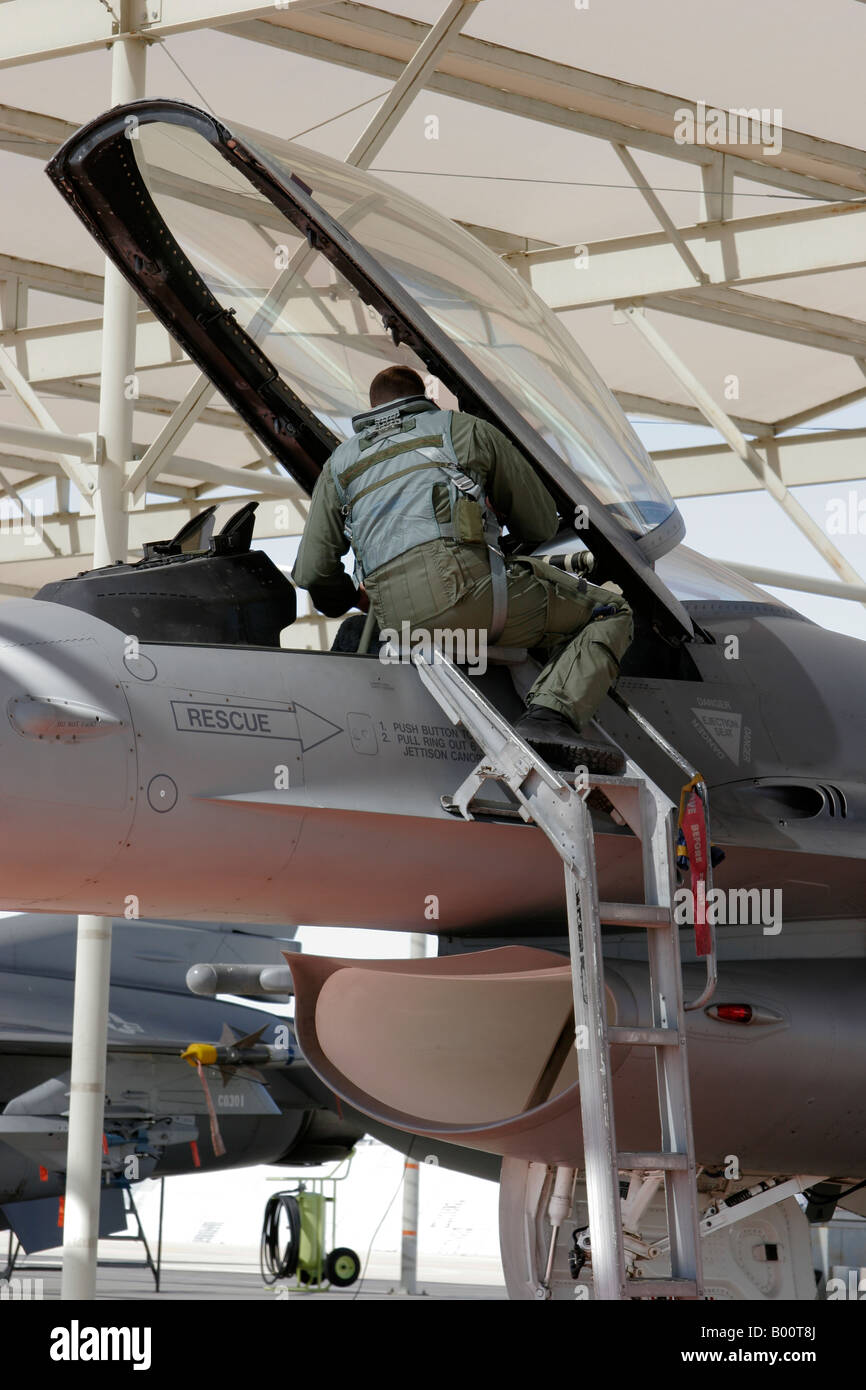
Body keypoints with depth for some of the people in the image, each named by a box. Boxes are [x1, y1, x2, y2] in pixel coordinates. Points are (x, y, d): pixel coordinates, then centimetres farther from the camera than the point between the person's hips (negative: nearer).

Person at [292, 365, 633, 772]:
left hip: (394, 618, 5)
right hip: (462, 582, -5)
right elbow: (542, 525, 26)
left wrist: (352, 603, 44)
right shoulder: (466, 429, 22)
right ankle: (551, 715, -19)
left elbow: (312, 573, 22)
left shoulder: (340, 463, 30)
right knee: (609, 614, 7)